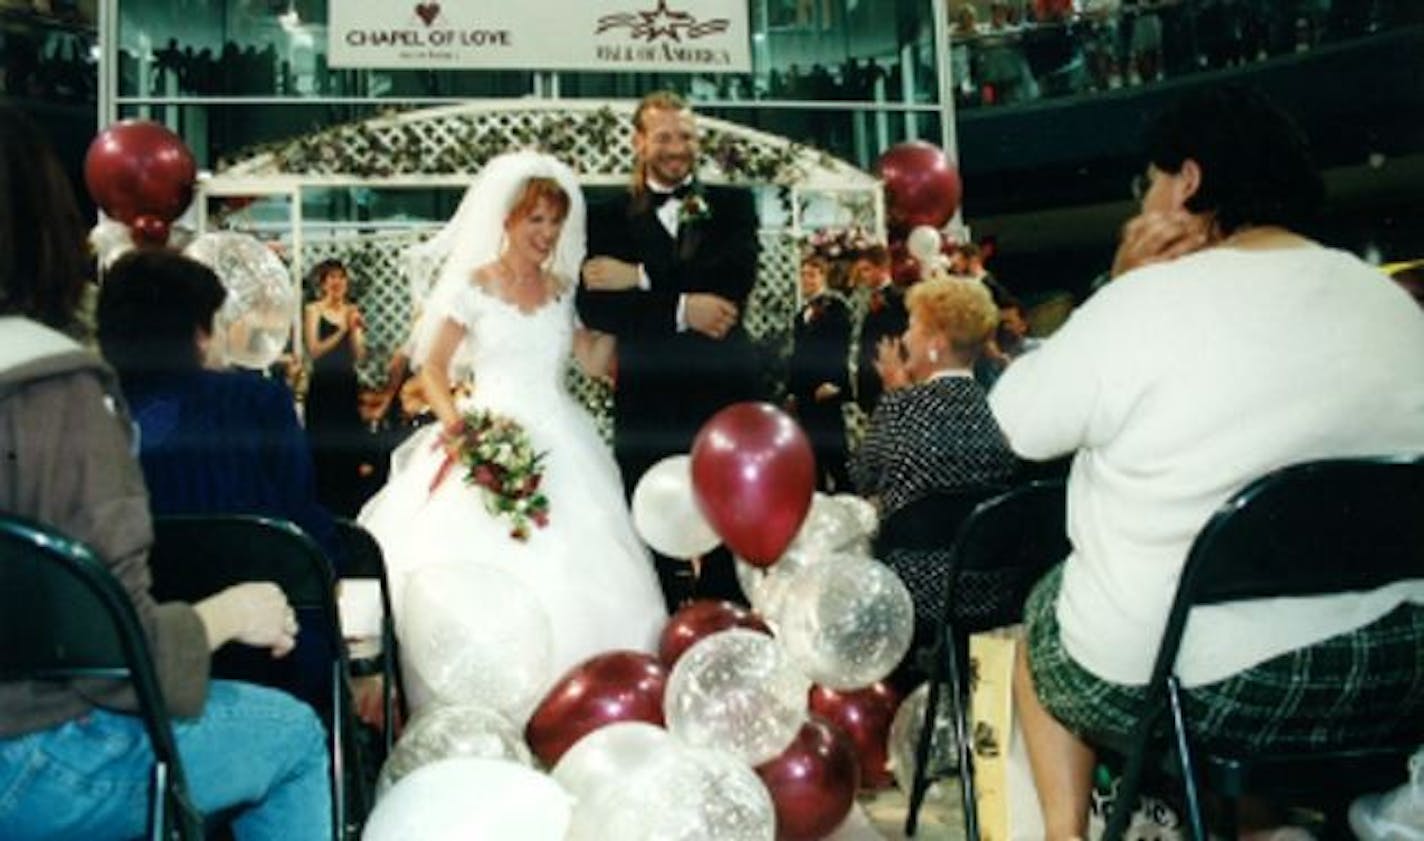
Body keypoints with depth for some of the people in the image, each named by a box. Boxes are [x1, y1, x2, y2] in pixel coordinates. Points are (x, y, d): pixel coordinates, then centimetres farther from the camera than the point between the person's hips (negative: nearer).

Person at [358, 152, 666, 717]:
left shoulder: (564, 290, 14)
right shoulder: (472, 286, 3)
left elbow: (597, 363, 13)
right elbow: (432, 365, 3)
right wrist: (455, 420, -12)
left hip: (559, 448, 3)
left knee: (570, 576, -4)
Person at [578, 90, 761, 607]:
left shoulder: (732, 205, 11)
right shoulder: (609, 217, 8)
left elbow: (738, 274, -9)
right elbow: (593, 306, -5)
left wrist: (642, 277, -11)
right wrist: (680, 310, -13)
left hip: (725, 396, 1)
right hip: (647, 404, 0)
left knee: (729, 548, 6)